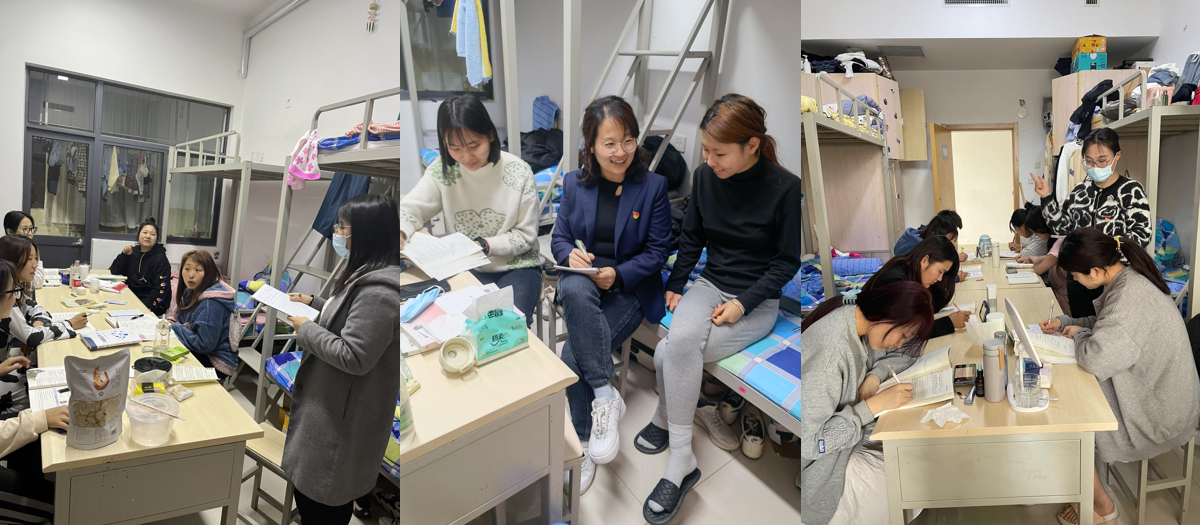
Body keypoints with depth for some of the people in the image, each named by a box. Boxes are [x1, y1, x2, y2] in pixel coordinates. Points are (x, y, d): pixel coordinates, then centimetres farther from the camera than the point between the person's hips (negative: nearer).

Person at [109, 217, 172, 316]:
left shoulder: (160, 259, -10)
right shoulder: (133, 251, 9)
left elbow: (160, 291, -15)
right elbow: (114, 271, 9)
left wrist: (141, 307, -23)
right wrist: (124, 255, -6)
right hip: (132, 296, 6)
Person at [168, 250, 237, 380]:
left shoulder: (212, 303, -25)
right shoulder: (192, 292, 5)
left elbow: (203, 344, -25)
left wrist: (174, 328, -14)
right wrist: (172, 324, -4)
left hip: (216, 363, -9)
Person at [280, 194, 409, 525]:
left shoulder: (378, 292, -29)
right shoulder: (368, 277, 6)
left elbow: (354, 356, -29)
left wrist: (307, 329, -17)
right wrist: (312, 303, 13)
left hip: (344, 412, -10)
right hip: (335, 402, 10)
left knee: (320, 495, 7)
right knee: (311, 486, 24)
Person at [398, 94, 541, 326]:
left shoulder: (518, 172, -11)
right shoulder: (442, 171, -4)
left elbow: (526, 236, -7)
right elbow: (410, 209, -6)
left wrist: (484, 245, -22)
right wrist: (400, 231, -30)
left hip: (516, 268, -2)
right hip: (466, 269, 2)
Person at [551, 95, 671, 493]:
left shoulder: (653, 186, -1)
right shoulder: (575, 183, 7)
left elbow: (657, 252, -2)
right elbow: (558, 237, 11)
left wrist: (617, 274, -17)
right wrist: (570, 254, -13)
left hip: (628, 289, -3)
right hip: (581, 279, 4)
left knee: (573, 356, -24)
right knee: (575, 289, -35)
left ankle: (586, 447, -4)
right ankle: (605, 396, -24)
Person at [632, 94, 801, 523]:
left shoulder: (786, 188, -15)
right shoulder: (704, 177, -1)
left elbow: (787, 261, -7)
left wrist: (744, 304, -16)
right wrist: (674, 287, 2)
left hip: (758, 302, -4)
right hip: (710, 283, 4)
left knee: (669, 357, -24)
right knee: (679, 340, -27)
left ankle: (667, 418, 5)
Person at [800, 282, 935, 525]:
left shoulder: (856, 317, -7)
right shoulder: (830, 350, -34)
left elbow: (905, 353, 11)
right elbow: (807, 441, -33)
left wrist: (874, 376, -10)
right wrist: (875, 405, -29)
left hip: (843, 433, 8)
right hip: (817, 460, -8)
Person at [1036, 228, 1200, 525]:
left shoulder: (1129, 295, -32)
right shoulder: (1125, 278, -1)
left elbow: (1095, 360, -37)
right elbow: (1103, 324, 18)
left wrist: (1079, 335, -17)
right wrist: (1064, 324, 5)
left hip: (1158, 409, -9)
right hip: (1145, 385, 9)